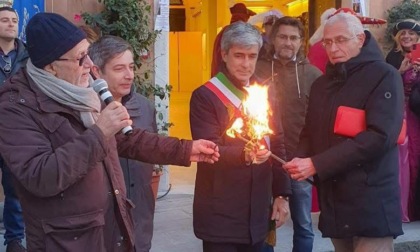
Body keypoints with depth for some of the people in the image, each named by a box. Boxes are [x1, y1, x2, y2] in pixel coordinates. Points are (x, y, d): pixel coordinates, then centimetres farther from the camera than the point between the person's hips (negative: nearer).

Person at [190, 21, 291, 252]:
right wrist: (244, 154, -32)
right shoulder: (205, 96, -8)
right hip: (221, 216, -5)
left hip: (257, 214, 5)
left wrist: (282, 194, 8)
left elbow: (277, 146, 12)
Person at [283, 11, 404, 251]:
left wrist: (316, 165, -19)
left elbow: (380, 136, -17)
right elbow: (311, 133, 18)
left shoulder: (384, 76, -5)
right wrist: (301, 161, -7)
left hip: (370, 205, -6)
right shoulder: (322, 84, 16)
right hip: (333, 202, 6)